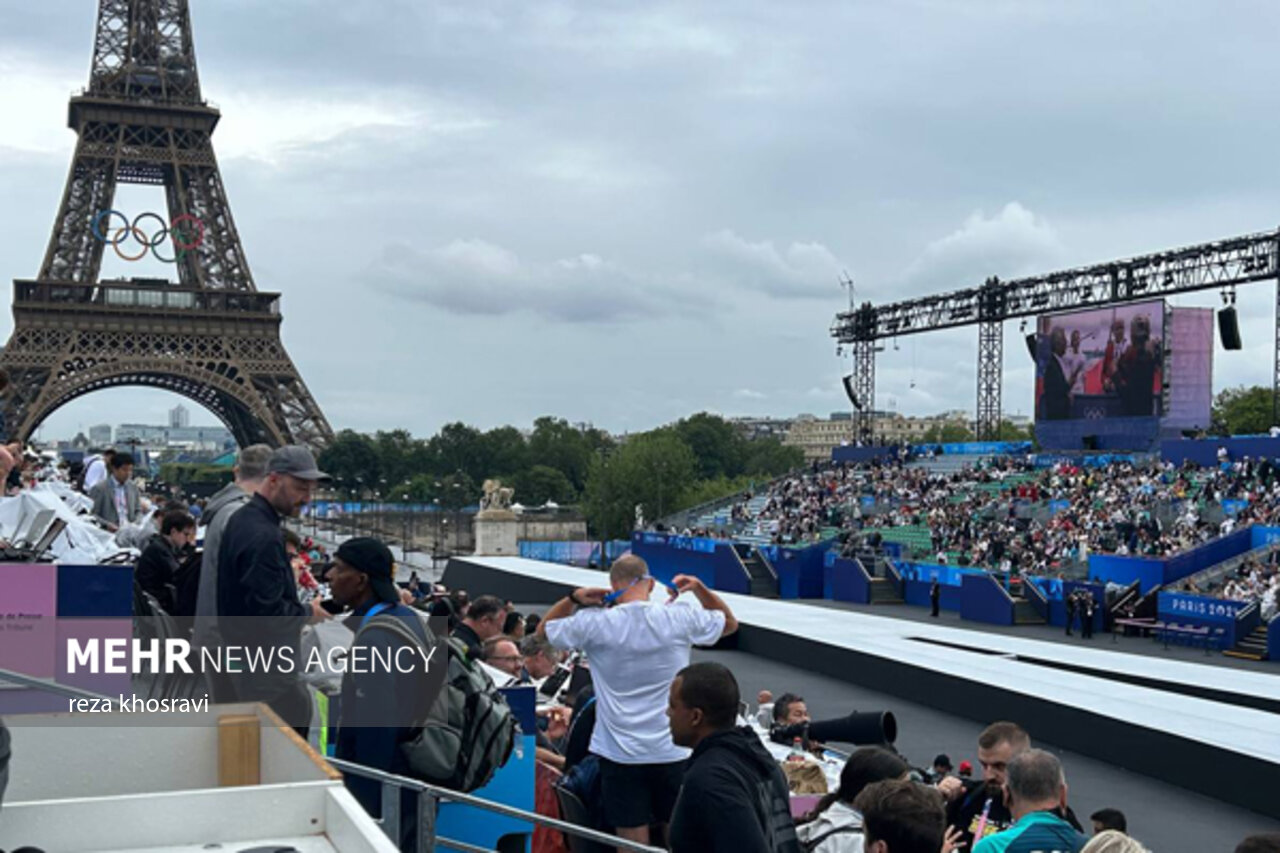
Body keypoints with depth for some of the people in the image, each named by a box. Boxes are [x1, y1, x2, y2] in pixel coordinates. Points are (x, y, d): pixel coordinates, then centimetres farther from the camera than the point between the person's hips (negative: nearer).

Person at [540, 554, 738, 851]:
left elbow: (543, 629, 11)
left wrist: (573, 598, 1)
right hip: (673, 752, 2)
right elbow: (730, 623, 15)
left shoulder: (593, 623, -9)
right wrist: (699, 588, 9)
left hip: (620, 755, -1)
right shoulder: (679, 619, -5)